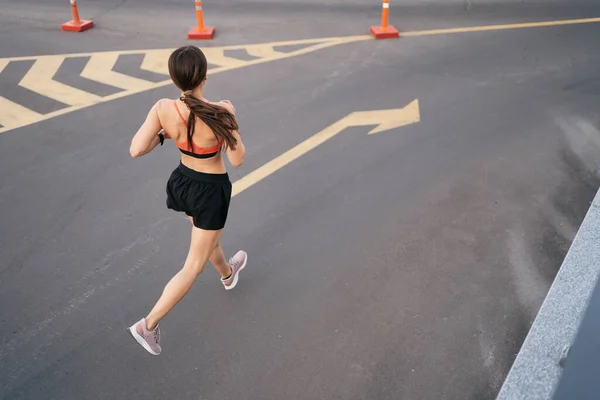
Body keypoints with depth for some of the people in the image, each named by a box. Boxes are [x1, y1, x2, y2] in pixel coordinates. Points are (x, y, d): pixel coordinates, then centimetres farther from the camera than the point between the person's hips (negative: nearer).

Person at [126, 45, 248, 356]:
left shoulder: (163, 109, -19)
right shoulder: (219, 113, -29)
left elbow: (136, 150, -17)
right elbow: (237, 160, -19)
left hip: (183, 181, 6)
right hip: (211, 191, -6)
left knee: (208, 238, 33)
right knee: (194, 266, 9)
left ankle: (228, 274, 62)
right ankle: (149, 325, 10)